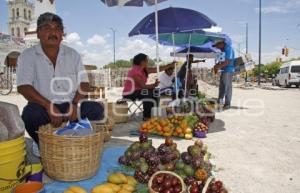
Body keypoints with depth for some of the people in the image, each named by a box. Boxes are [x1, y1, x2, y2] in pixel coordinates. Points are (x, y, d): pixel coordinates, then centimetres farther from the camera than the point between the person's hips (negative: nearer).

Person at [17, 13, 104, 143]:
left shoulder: (73, 55, 7)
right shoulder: (27, 56, 0)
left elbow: (84, 84, 3)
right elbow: (23, 87, -11)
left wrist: (75, 104, -16)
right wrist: (49, 106, -24)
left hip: (70, 106, 2)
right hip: (44, 107, -2)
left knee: (96, 109, -22)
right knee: (30, 114, -33)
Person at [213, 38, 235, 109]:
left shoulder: (229, 49, -12)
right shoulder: (223, 50, 16)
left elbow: (227, 62, -20)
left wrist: (218, 67, -15)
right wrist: (216, 66, 4)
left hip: (228, 70, -9)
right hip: (224, 70, 9)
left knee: (227, 87, -6)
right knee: (221, 87, 12)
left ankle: (227, 104, -1)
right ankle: (219, 102, 19)